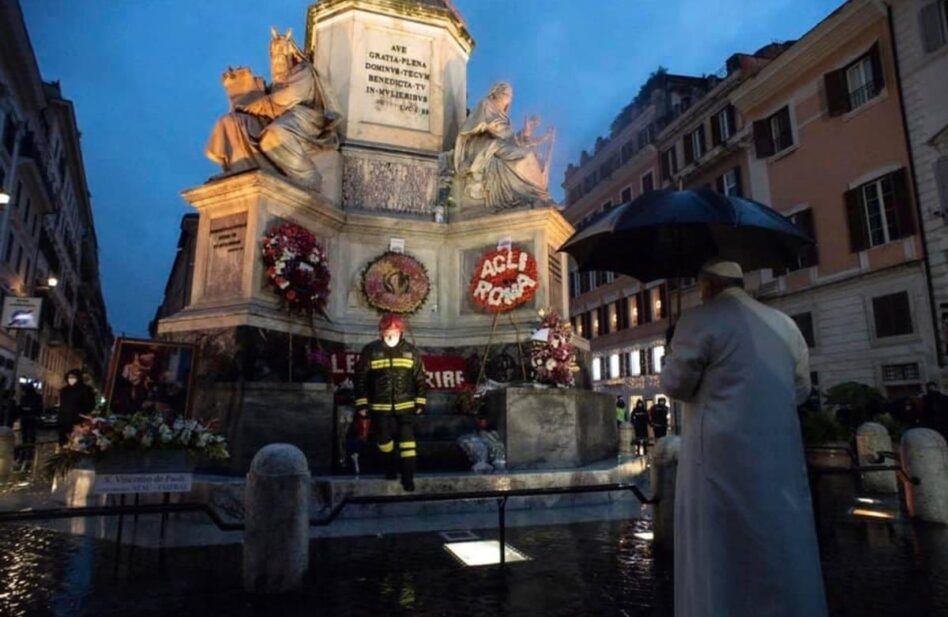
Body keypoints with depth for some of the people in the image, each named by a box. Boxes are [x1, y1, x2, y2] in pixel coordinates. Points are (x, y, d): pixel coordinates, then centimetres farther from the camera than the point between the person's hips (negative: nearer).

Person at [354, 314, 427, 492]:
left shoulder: (410, 351, -2)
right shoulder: (370, 351, -6)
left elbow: (420, 378, 5)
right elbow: (361, 378, -1)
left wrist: (420, 402, 3)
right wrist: (362, 404, -2)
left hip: (405, 405, 0)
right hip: (380, 407, 1)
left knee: (407, 441, -5)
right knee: (384, 440, 14)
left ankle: (408, 476, 4)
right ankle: (390, 468, 39)